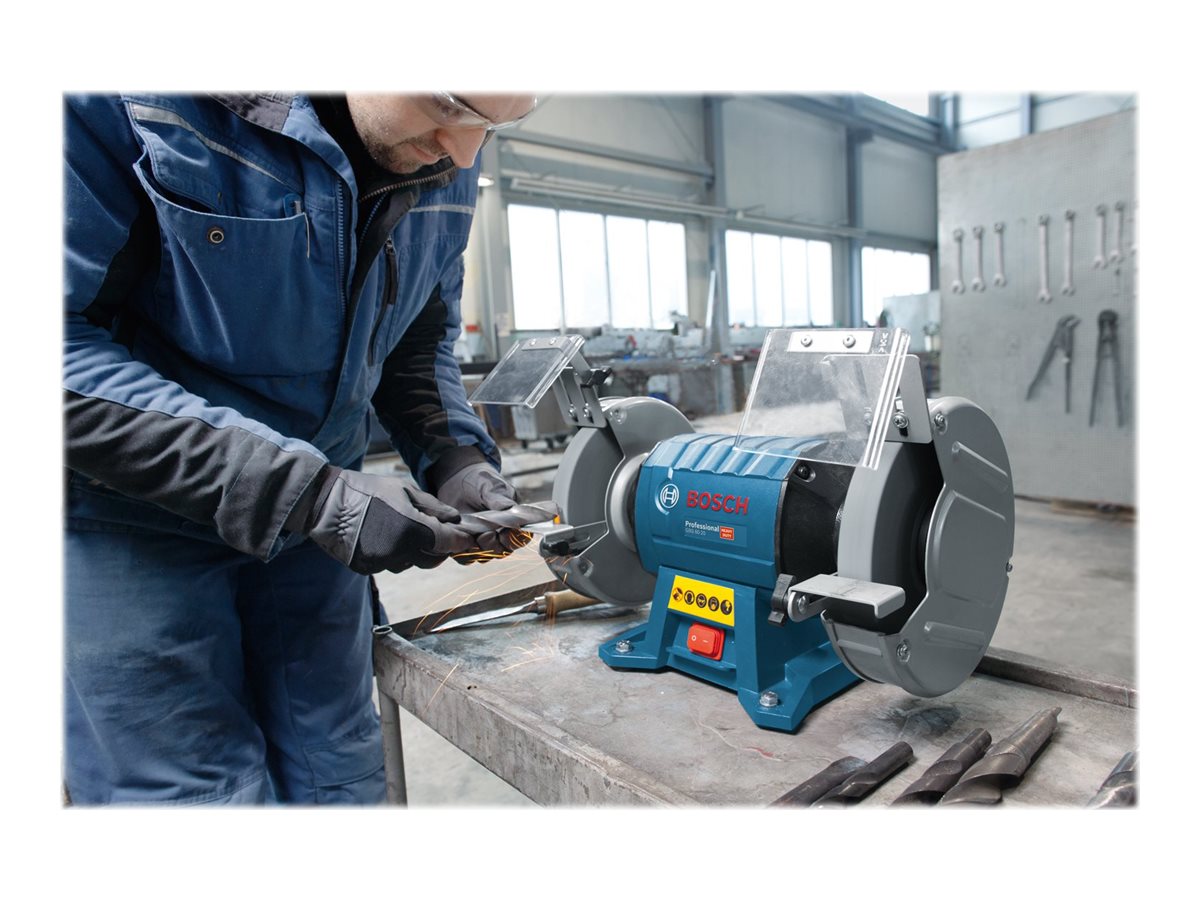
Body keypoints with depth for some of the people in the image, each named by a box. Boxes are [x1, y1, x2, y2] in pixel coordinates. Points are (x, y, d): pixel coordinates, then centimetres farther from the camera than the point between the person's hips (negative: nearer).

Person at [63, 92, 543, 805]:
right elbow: (69, 354, -23)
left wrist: (455, 457, -9)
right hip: (132, 516, -4)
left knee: (341, 782, 12)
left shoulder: (446, 164, -3)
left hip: (314, 508, 5)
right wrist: (307, 494, -27)